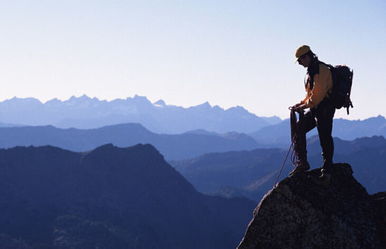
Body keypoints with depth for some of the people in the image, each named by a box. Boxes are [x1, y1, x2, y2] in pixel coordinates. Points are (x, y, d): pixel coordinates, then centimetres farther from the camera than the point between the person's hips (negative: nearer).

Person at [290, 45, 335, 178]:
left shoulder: (321, 70, -15)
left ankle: (327, 170, 5)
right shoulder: (311, 71, 17)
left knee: (325, 137, -5)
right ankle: (302, 163, 4)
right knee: (299, 128, 3)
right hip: (315, 109, 10)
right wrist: (301, 103, 8)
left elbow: (318, 94, -21)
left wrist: (303, 106, -16)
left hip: (325, 108, -10)